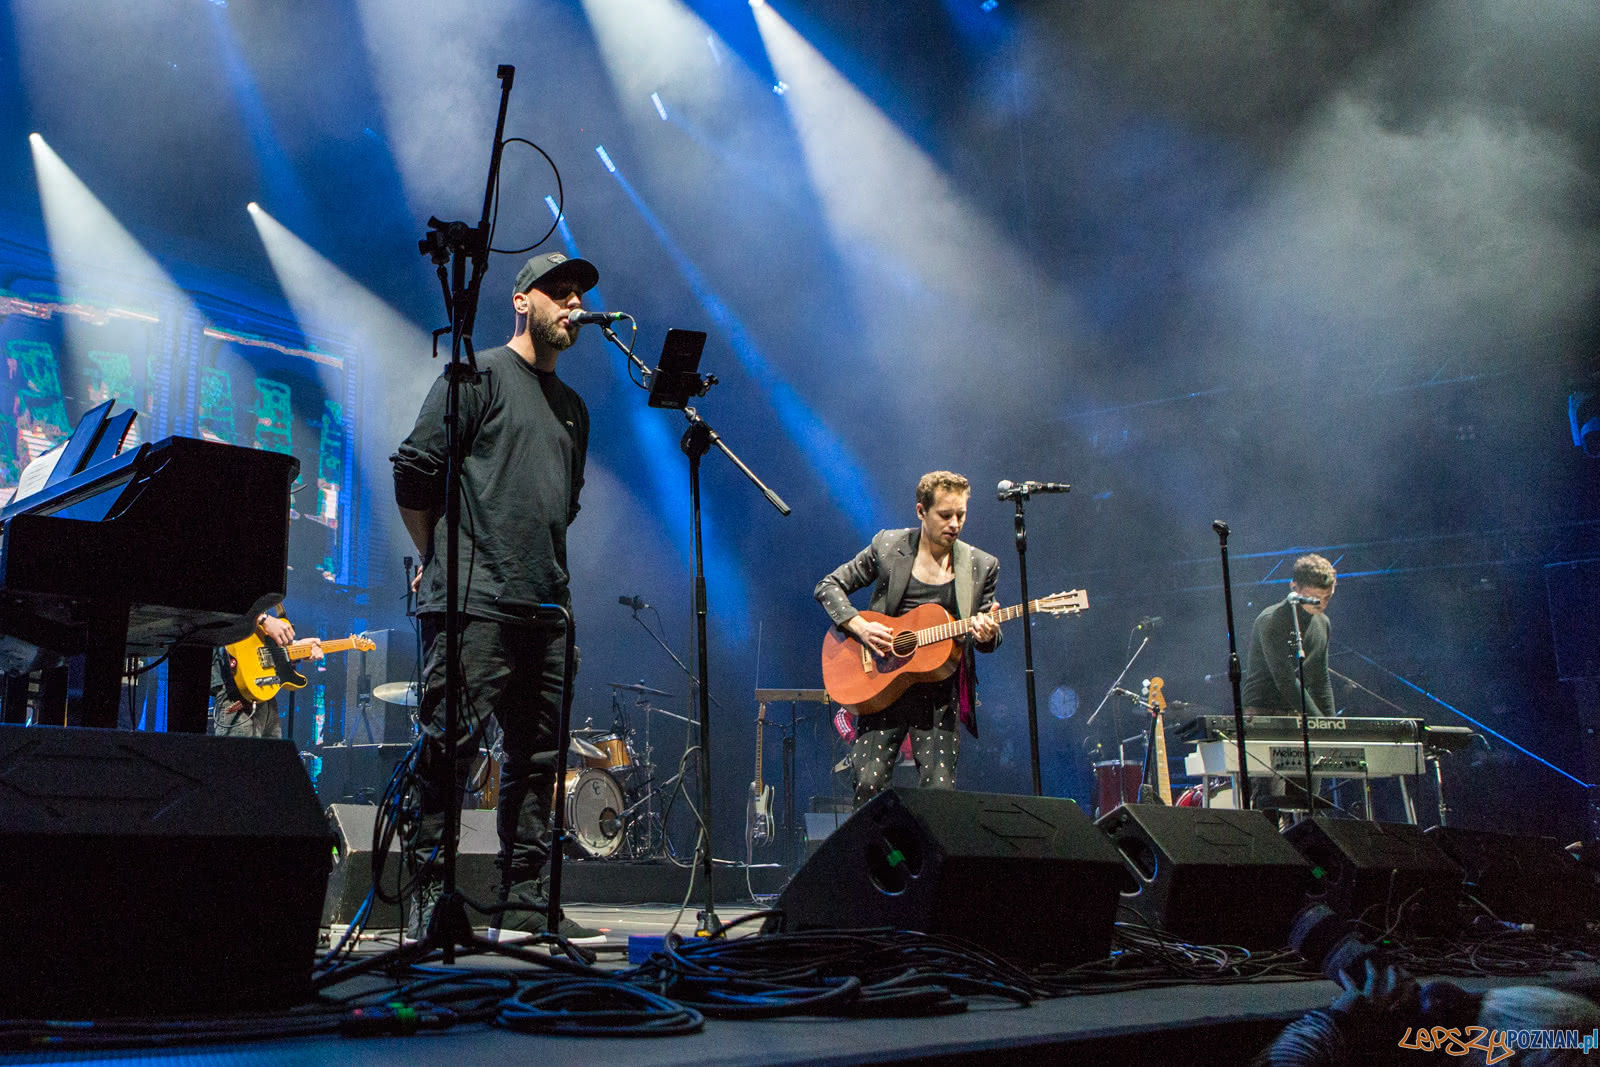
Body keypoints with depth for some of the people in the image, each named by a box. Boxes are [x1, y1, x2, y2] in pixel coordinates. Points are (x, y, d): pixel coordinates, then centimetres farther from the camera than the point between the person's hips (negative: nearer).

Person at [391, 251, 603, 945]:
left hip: (544, 609, 7)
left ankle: (524, 906, 13)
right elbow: (414, 470, -4)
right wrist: (443, 560, 2)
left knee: (538, 756, 7)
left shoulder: (572, 407, 23)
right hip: (472, 602, -7)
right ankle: (427, 901, 0)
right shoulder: (480, 375, 2)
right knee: (449, 747, -8)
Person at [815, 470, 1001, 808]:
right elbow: (828, 586, 6)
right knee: (868, 782, -10)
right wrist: (859, 626, -9)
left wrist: (988, 635, -14)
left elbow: (989, 639, 11)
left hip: (940, 693, 1)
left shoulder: (981, 566, 4)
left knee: (940, 789, -7)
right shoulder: (887, 547, 1)